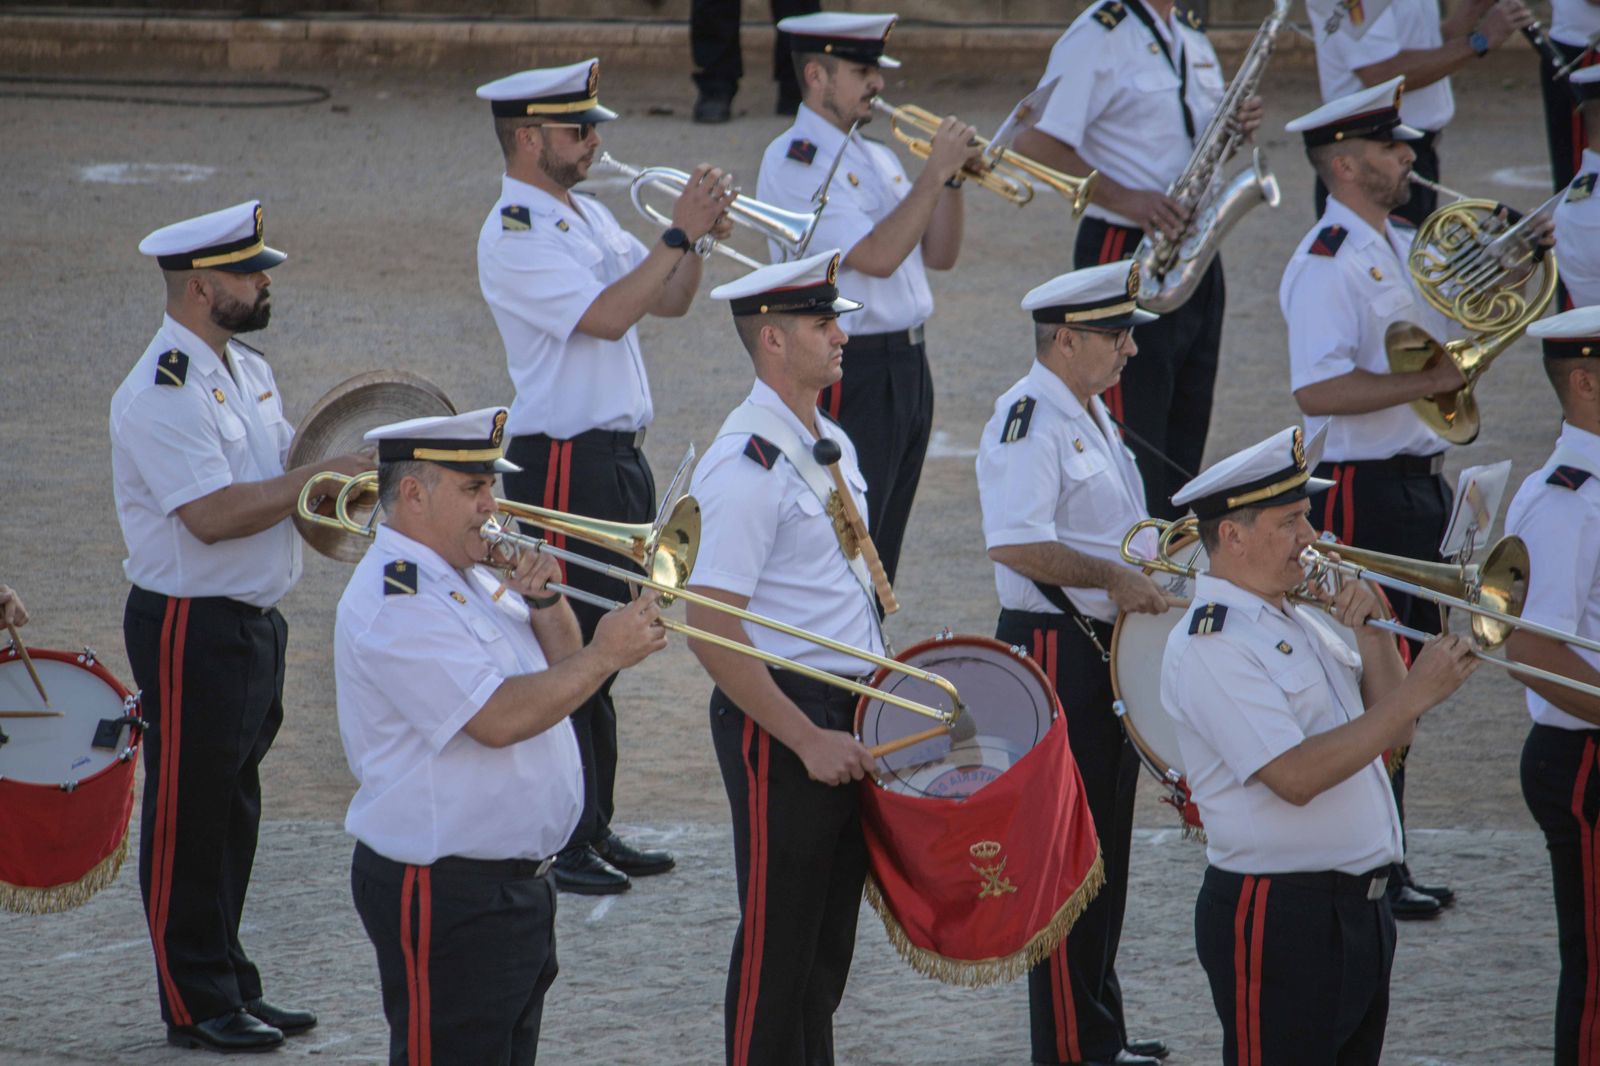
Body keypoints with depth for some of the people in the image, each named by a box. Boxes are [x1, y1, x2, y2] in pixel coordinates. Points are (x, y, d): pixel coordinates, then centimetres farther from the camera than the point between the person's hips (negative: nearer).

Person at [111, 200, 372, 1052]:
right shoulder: (162, 393, -19)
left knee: (232, 815, 15)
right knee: (189, 820, 0)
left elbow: (278, 474, 20)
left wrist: (350, 474, 0)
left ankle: (233, 989, 23)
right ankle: (196, 1005, 6)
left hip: (254, 622, 9)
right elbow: (213, 514, -27)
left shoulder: (246, 372, 11)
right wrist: (320, 477, -22)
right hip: (190, 627, -9)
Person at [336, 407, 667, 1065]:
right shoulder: (396, 602, -19)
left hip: (519, 882, 10)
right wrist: (605, 655, -21)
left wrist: (543, 601, 0)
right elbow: (499, 717, -27)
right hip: (444, 895, -10)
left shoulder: (470, 578, 13)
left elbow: (559, 674, 19)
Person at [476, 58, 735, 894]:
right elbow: (607, 316, -23)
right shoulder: (513, 236, -15)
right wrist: (679, 232, -20)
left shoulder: (586, 215, 15)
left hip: (618, 456, 9)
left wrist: (695, 240, -3)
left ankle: (594, 831, 20)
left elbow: (667, 301, 15)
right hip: (563, 464, -9)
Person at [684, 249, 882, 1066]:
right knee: (776, 948, -2)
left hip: (844, 718, 9)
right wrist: (807, 738, -21)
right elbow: (712, 634, -22)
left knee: (829, 944, 14)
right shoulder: (747, 465, -18)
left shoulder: (832, 446, 12)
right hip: (778, 717, -9)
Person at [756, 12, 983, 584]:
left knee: (879, 556, 13)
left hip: (908, 368, 9)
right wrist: (935, 172, -18)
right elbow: (877, 255, -22)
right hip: (850, 380, -9)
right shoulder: (795, 162, -12)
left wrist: (952, 176, 0)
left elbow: (939, 254, 14)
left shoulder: (875, 157, 15)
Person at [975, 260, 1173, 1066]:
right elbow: (1015, 545, -29)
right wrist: (1116, 578, -23)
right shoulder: (1027, 420, -17)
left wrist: (1152, 573, 13)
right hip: (1054, 649, -10)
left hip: (1107, 649, 10)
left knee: (1105, 848, 15)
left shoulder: (1091, 417, 15)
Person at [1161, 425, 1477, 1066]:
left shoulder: (1298, 622, 14)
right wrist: (1417, 693, -23)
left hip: (1360, 910, 9)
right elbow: (1296, 777, -25)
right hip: (1275, 919, -9)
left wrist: (1371, 633, 0)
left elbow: (1390, 735, 14)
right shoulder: (1209, 646, -15)